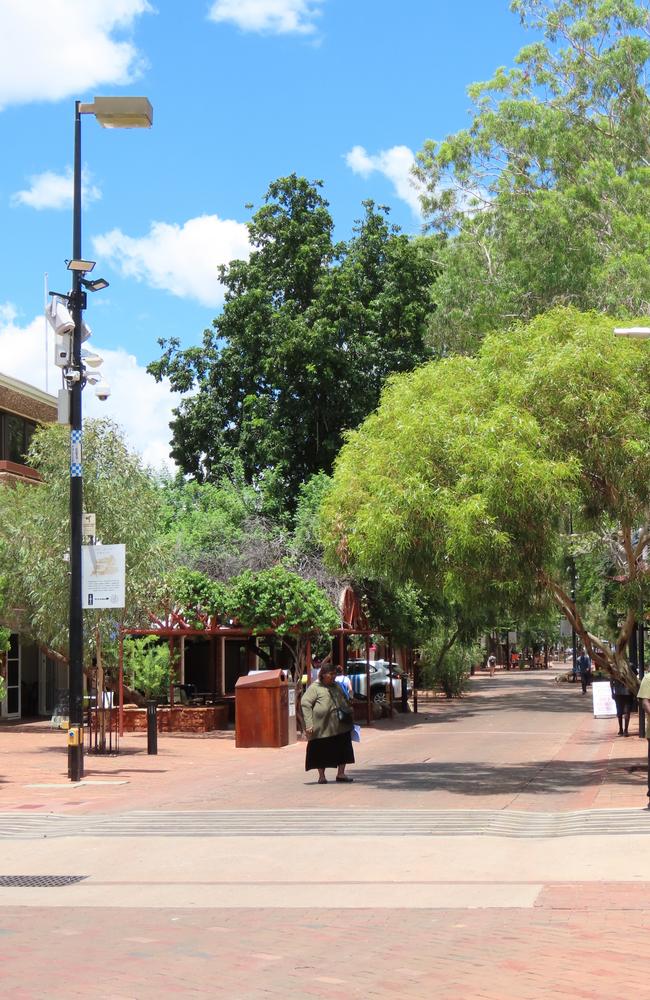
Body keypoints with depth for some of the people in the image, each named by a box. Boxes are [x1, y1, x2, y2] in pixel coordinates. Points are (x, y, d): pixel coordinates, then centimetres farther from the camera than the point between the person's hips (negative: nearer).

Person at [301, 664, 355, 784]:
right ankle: (321, 776, 14)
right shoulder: (315, 688, -6)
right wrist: (308, 724, -19)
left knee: (343, 749, 7)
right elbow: (305, 704, -12)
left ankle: (341, 773, 17)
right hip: (322, 726, -6)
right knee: (321, 751, 3)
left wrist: (349, 718, 21)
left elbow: (345, 702, 26)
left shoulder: (336, 686, 14)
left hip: (340, 725, 6)